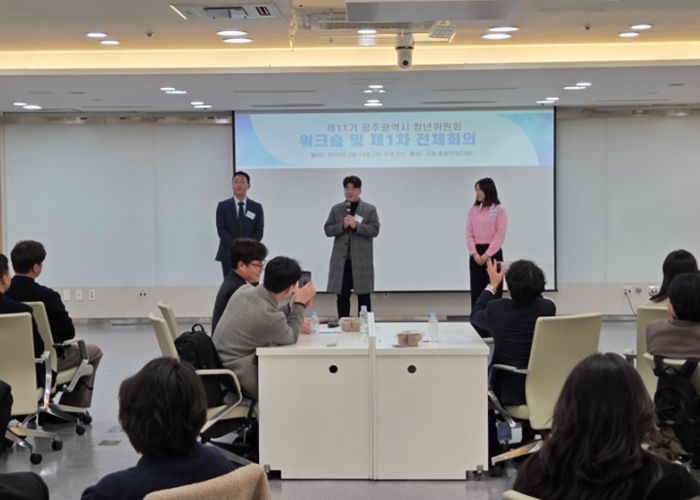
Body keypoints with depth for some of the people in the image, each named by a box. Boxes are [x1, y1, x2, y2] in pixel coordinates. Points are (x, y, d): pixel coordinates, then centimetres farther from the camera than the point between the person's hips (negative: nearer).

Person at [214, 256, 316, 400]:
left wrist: (292, 307, 6)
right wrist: (300, 304, 0)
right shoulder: (271, 318, -28)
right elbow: (291, 338, -5)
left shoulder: (244, 290, -6)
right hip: (242, 380, -8)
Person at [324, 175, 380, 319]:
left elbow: (374, 230, -5)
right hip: (341, 259, 2)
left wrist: (356, 225, -17)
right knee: (342, 296, 5)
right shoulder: (336, 209, 10)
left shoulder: (370, 209, 4)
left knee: (363, 296, 2)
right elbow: (327, 230, 4)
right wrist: (342, 225, -13)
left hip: (361, 259, -2)